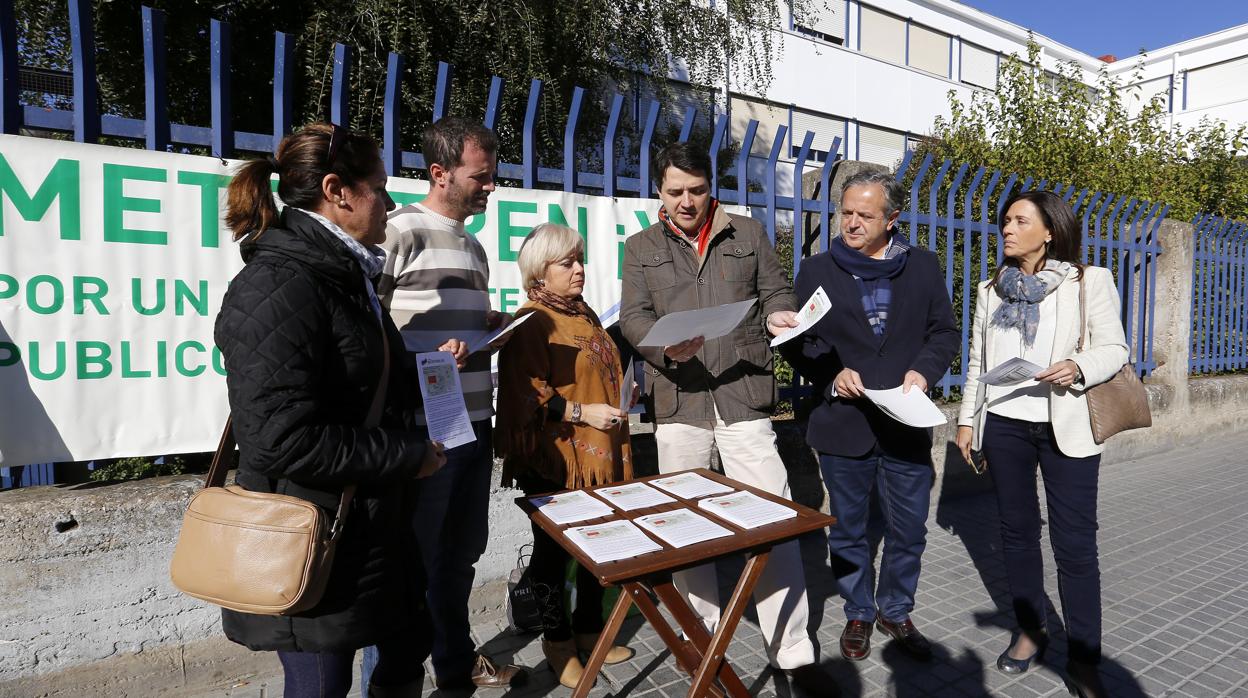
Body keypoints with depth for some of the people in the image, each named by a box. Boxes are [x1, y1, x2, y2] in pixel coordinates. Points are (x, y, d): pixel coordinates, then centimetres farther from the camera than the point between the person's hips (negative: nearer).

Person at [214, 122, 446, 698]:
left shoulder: (342, 276, 10)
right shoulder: (279, 286, -21)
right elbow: (286, 440, -28)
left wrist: (424, 370, 7)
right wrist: (409, 456, -18)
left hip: (370, 528, 9)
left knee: (409, 640, 23)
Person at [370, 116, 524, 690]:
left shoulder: (474, 246, 16)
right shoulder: (399, 232, -10)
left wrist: (498, 328, 4)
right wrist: (425, 360, -26)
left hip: (474, 425, 8)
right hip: (421, 430, -8)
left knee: (460, 555, 20)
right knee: (410, 563, 6)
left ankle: (457, 663, 39)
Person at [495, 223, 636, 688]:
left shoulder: (585, 314, 14)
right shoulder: (531, 322, -11)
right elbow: (529, 397, -17)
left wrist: (621, 394, 12)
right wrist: (583, 413, -20)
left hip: (599, 456, 8)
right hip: (556, 460, -7)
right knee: (554, 547, 9)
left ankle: (589, 628, 35)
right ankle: (556, 638, 28)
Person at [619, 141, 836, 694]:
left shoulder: (748, 234, 12)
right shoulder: (641, 248, 10)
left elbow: (775, 292, 14)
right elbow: (632, 317, 1)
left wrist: (778, 317, -10)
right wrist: (667, 346, -19)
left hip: (744, 399, 0)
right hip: (679, 403, 1)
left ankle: (793, 652, 13)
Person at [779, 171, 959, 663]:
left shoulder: (922, 266, 5)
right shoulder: (817, 270, 1)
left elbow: (944, 331, 8)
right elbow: (796, 341, 1)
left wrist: (924, 370, -11)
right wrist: (831, 375, -15)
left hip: (907, 424, 2)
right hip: (843, 424, -1)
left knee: (909, 530, 13)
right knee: (848, 530, 13)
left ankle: (895, 611, 36)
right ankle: (857, 614, 34)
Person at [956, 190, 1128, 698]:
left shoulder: (1089, 281, -1)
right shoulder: (991, 289, 10)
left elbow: (1114, 348, -2)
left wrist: (1078, 367, -23)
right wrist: (967, 419, 8)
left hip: (1066, 427, -3)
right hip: (1004, 425, 4)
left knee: (1075, 543, -1)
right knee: (1017, 530, 12)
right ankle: (1029, 632, 29)